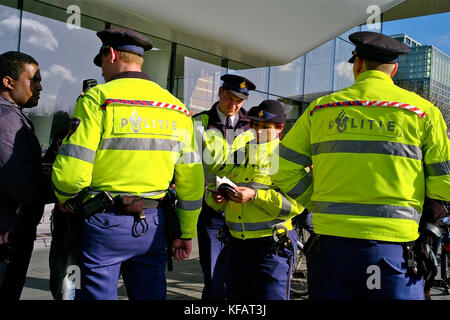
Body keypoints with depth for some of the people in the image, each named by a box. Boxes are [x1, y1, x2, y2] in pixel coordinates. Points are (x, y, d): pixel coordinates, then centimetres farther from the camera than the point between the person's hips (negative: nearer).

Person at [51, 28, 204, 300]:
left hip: (105, 224, -5)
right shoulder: (177, 108, 8)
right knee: (151, 295, 16)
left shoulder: (98, 98, -9)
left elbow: (71, 170, -16)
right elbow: (193, 180, 8)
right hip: (154, 226, 5)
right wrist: (186, 233, 15)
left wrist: (66, 200, 7)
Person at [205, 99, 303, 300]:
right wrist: (216, 197, -5)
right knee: (236, 296, 14)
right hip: (238, 245, 6)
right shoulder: (239, 155, 14)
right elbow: (214, 185, 18)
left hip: (272, 247, -5)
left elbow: (295, 203, -16)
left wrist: (255, 195, -24)